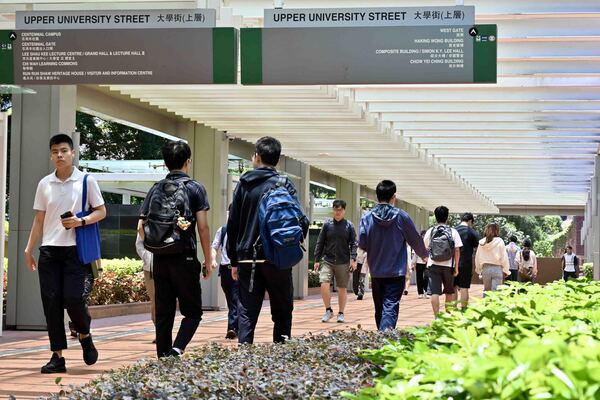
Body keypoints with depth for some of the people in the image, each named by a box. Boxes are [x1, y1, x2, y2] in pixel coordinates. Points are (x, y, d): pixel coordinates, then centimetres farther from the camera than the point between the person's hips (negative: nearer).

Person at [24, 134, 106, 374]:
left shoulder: (86, 181, 0)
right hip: (49, 250, 3)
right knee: (51, 303, -1)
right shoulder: (44, 184, 10)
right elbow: (39, 220, 15)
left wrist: (81, 221, -14)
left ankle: (85, 336, 20)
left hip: (76, 250, -3)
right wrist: (29, 249, 11)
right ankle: (57, 356, 6)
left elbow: (101, 211, 4)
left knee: (73, 299, -11)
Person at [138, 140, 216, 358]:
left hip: (160, 259, 4)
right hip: (185, 258, -4)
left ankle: (163, 358, 9)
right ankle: (176, 349, -17)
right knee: (192, 312, 4)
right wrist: (208, 260, 0)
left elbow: (141, 226, 6)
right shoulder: (195, 188, -2)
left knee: (163, 314, 10)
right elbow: (203, 228, -7)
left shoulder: (156, 189, 9)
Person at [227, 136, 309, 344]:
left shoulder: (243, 185, 7)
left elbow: (232, 224, 8)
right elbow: (301, 221, -10)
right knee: (282, 312, 8)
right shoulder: (284, 184, -3)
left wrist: (234, 261, 13)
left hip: (247, 259, 2)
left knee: (247, 313, 3)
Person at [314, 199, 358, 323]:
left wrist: (353, 259, -9)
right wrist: (317, 260, 3)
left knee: (342, 288, 6)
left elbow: (353, 243, 2)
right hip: (327, 261, 0)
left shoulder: (349, 226, 3)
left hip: (343, 263, 0)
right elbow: (320, 243, 7)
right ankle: (328, 311, 3)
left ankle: (341, 313, 20)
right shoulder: (327, 224, 4)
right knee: (324, 285, -14)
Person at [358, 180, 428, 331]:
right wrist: (424, 254, 23)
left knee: (379, 308, 16)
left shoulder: (366, 218, -5)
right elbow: (415, 240, 3)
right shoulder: (402, 216, -7)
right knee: (391, 307, -8)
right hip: (396, 272, -2)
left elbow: (362, 244, -5)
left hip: (376, 272, 2)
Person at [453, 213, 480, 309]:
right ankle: (463, 310, -1)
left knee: (454, 287, 11)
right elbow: (476, 248, -1)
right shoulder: (472, 232, -6)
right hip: (466, 264, -4)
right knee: (464, 288, -1)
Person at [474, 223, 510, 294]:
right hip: (497, 269, -4)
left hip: (485, 269, 4)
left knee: (486, 290, 15)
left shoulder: (482, 243, 3)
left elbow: (477, 258, 8)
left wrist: (479, 270, 20)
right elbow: (504, 258, -6)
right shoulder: (499, 242, -8)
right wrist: (506, 271, 4)